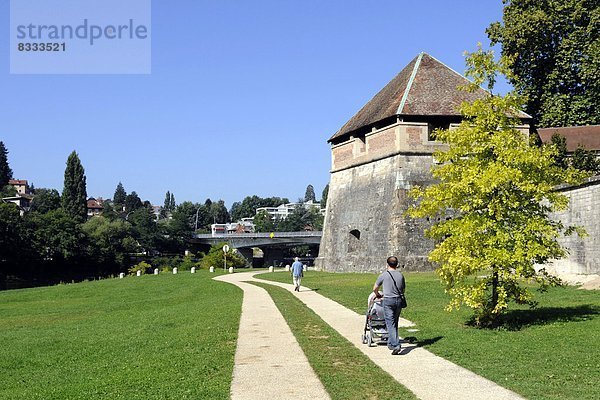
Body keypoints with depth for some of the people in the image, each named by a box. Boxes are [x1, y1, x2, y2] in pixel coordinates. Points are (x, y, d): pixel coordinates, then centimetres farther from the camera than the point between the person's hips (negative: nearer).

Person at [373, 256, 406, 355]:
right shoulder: (401, 275, 7)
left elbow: (375, 289, 8)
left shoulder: (383, 275, -2)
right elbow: (403, 290, 16)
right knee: (395, 323, 16)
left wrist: (378, 295, 28)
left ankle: (396, 345, -18)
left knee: (390, 324, -6)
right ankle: (391, 343, 26)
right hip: (399, 300, 4)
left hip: (388, 300, -4)